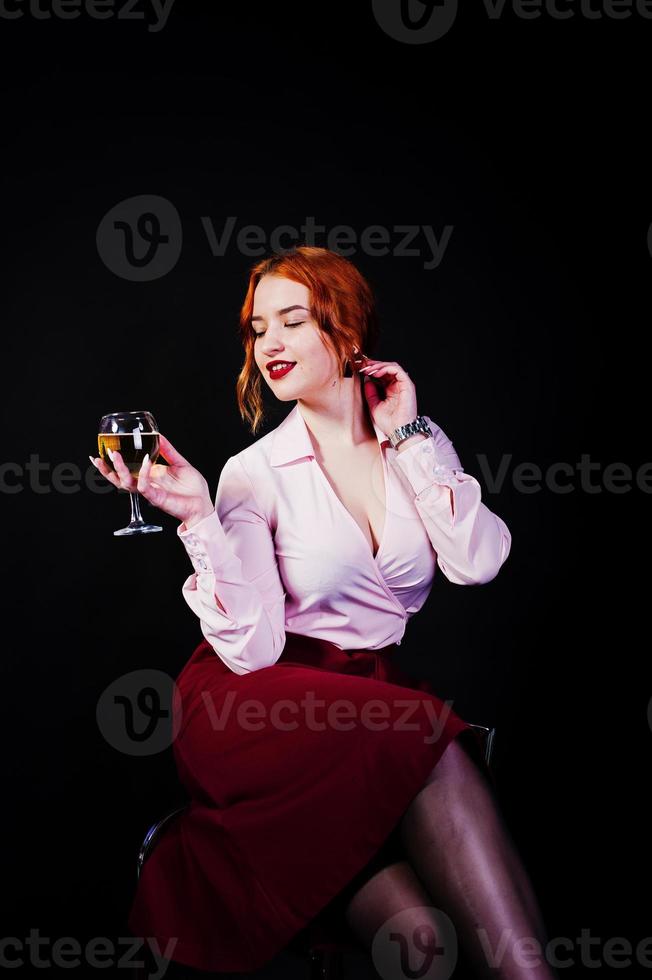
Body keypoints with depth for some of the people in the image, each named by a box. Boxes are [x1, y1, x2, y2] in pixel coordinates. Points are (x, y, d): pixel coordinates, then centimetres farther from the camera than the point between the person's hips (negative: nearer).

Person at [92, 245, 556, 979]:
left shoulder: (421, 444, 7)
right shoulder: (254, 472, -2)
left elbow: (476, 563, -12)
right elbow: (252, 649, -13)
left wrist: (407, 436, -6)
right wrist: (200, 520, -23)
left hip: (374, 693, 3)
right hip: (268, 705, -2)